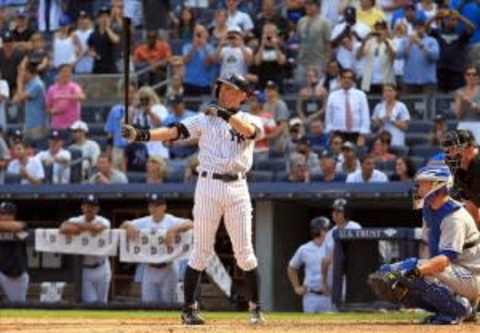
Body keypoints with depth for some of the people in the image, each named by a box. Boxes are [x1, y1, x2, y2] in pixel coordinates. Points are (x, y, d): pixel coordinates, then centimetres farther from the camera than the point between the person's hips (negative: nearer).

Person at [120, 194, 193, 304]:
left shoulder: (172, 221, -5)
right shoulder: (144, 222, 8)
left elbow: (190, 224, -20)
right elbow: (123, 226, 11)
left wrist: (174, 229, -34)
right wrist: (128, 225, -12)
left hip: (167, 270, -4)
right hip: (150, 270, 4)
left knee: (167, 303, -1)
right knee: (148, 303, 4)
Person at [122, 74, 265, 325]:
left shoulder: (250, 120, 8)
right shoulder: (204, 119, 7)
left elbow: (251, 131, -16)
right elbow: (174, 132, -5)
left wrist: (225, 114, -29)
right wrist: (142, 135, -20)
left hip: (237, 188, 1)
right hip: (209, 184, 0)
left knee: (245, 253, 3)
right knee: (201, 250, 0)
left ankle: (255, 307, 13)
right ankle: (188, 308, 5)